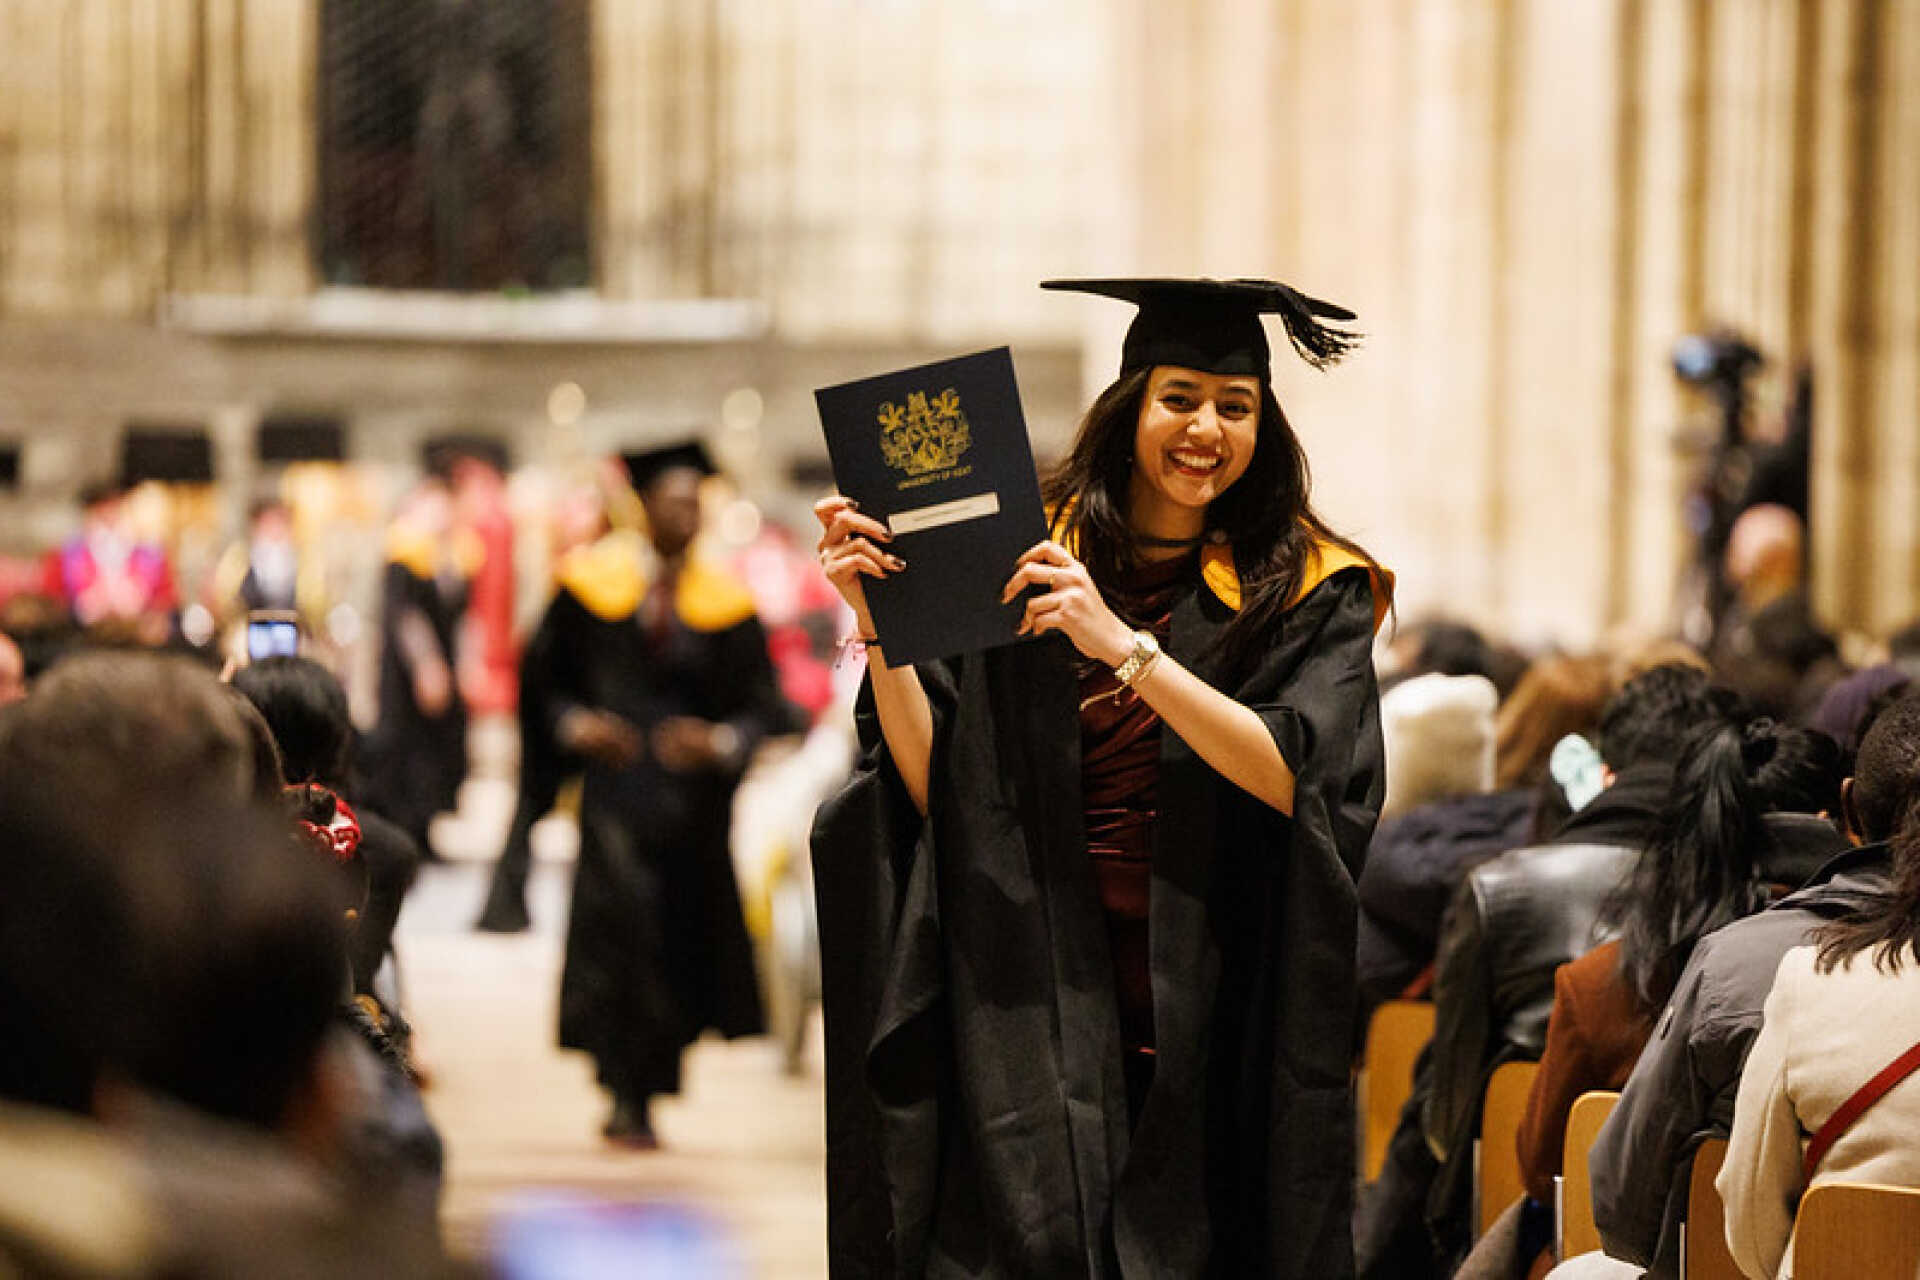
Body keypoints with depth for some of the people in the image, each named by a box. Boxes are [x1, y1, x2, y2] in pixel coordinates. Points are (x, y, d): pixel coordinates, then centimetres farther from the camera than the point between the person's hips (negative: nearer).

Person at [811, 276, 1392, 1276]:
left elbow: (1296, 779, -15)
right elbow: (939, 791, 0)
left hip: (1218, 1025, 0)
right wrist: (879, 624, -11)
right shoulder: (1021, 564, 5)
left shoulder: (1307, 592, 2)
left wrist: (1123, 646, -21)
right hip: (1042, 1012, 0)